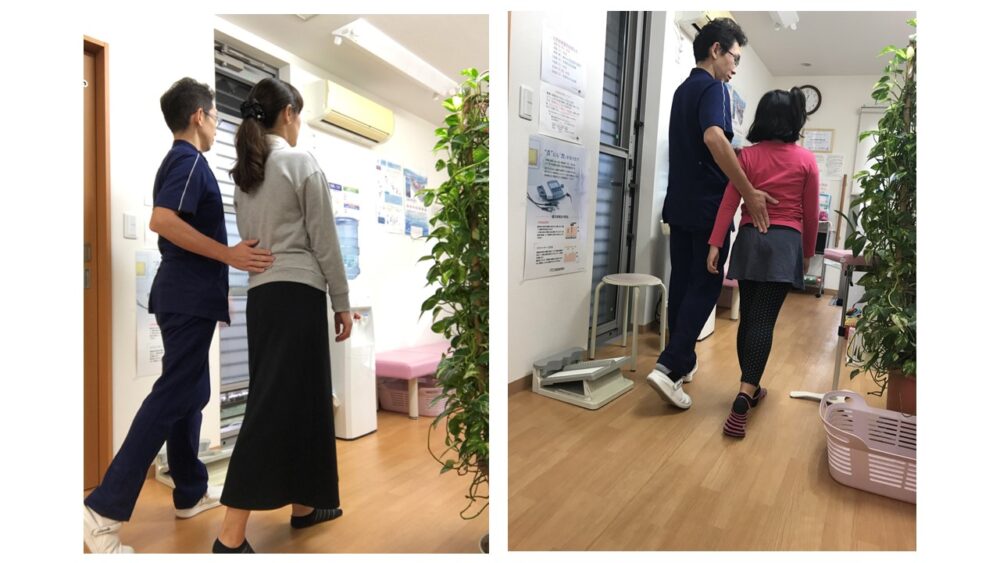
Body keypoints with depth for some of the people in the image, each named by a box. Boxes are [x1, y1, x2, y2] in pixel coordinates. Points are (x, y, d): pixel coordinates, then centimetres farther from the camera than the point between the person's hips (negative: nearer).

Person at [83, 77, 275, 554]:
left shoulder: (176, 161, 19)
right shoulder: (190, 161, -10)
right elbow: (162, 220, -26)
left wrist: (218, 285, 24)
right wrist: (229, 255, -24)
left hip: (186, 295, 10)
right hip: (189, 299, -10)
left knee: (190, 394, 14)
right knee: (171, 397, -7)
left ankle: (191, 491, 24)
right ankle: (104, 509, -2)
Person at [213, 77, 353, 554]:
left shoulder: (244, 171, 16)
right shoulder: (302, 163, -6)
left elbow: (249, 238, 17)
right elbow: (324, 242, -9)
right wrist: (343, 302, -4)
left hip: (260, 295, 8)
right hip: (297, 294, -8)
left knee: (299, 399, 14)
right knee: (275, 404, -6)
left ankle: (304, 505, 25)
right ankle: (231, 535, -3)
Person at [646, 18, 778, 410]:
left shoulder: (683, 89, 19)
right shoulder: (712, 87, -10)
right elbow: (714, 138, -30)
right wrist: (749, 193, -28)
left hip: (679, 204, 9)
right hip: (707, 206, -8)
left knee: (682, 282, 11)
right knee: (706, 286, -4)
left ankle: (681, 361, 20)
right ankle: (668, 366, -12)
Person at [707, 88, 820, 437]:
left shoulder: (747, 156, 3)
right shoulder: (806, 161, 3)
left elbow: (729, 203, -4)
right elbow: (810, 214, 6)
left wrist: (715, 244, -4)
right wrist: (808, 252, 18)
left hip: (750, 240, 1)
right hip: (785, 242, -1)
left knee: (748, 317, 11)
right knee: (764, 321, -6)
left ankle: (751, 389, 24)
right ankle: (744, 397, -15)